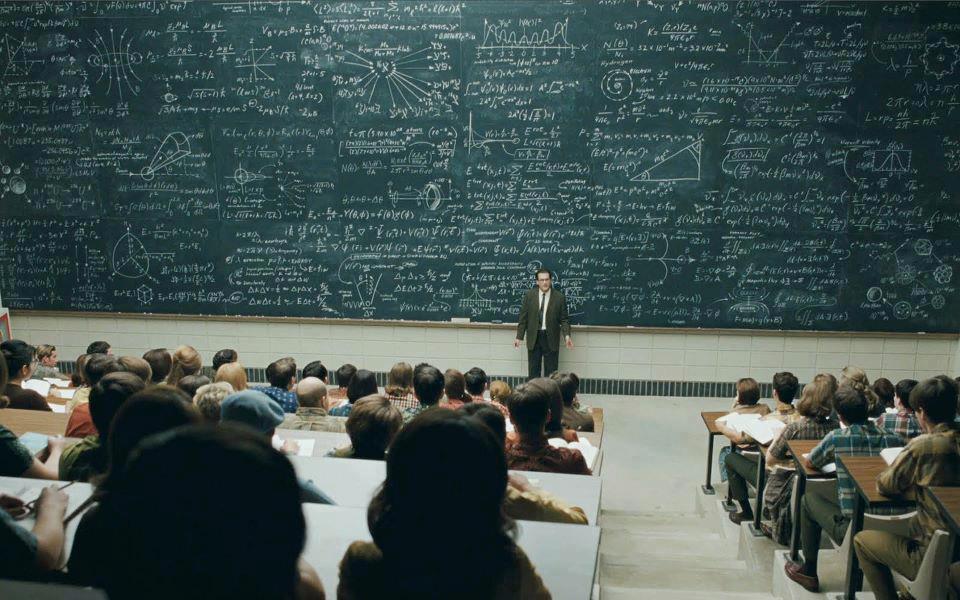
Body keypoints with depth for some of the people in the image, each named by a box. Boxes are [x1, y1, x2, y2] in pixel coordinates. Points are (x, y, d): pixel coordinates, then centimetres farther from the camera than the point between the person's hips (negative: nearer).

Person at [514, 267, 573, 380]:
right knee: (533, 372, 6)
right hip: (533, 338, 1)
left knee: (550, 373, 4)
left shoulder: (559, 297, -2)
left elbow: (564, 319, 0)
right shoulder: (529, 295, 1)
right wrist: (519, 337, -1)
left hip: (551, 339, -1)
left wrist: (567, 335, -15)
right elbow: (523, 318, 3)